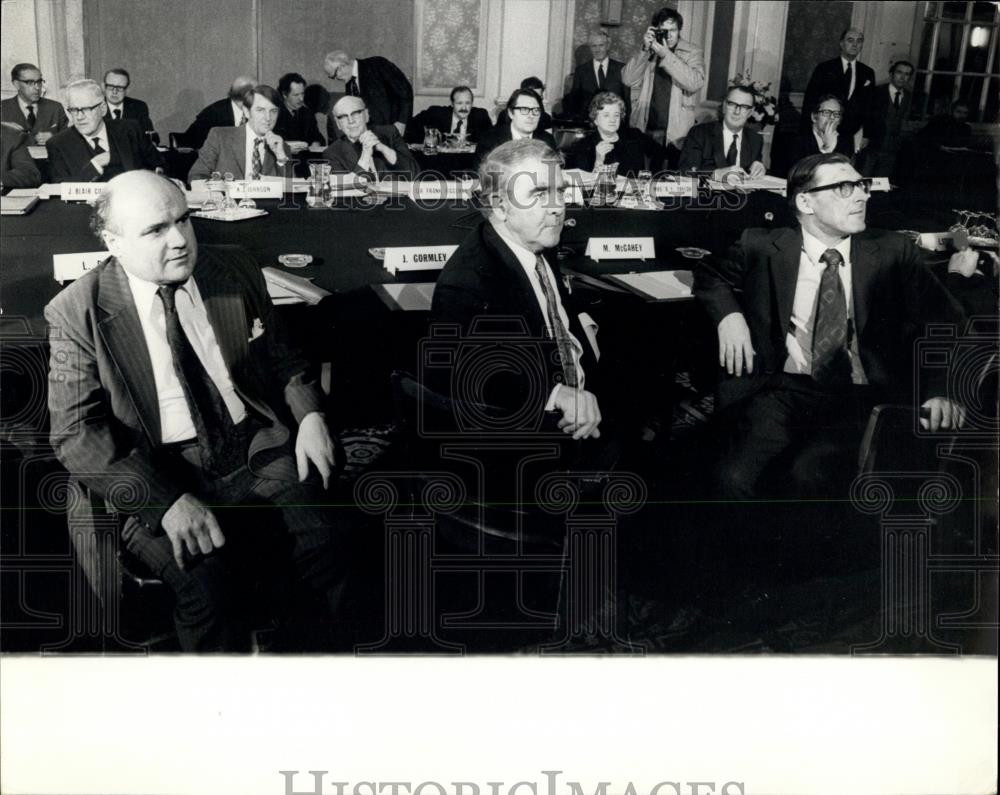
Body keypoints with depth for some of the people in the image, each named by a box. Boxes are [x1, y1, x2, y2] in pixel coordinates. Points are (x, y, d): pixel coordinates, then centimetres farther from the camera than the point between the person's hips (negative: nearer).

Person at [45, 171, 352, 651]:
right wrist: (166, 501, -21)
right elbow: (76, 433, -8)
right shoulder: (78, 313, -4)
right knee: (205, 579, -30)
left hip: (257, 447, 3)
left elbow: (282, 359, 18)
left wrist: (309, 415, -4)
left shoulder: (235, 270, 7)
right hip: (160, 476, -2)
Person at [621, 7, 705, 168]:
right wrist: (645, 50, -12)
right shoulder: (647, 53, 10)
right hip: (644, 131, 2)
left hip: (676, 136, -2)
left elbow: (695, 83, -14)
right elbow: (628, 80, -2)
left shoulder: (693, 53, 3)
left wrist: (666, 55, -18)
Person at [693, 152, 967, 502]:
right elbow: (708, 273, 22)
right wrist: (728, 314, 0)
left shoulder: (892, 252, 8)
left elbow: (945, 322, 7)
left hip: (860, 398, 0)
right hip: (784, 390, 1)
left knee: (810, 475, -30)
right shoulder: (765, 247, 8)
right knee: (735, 477, -27)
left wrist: (941, 389, -11)